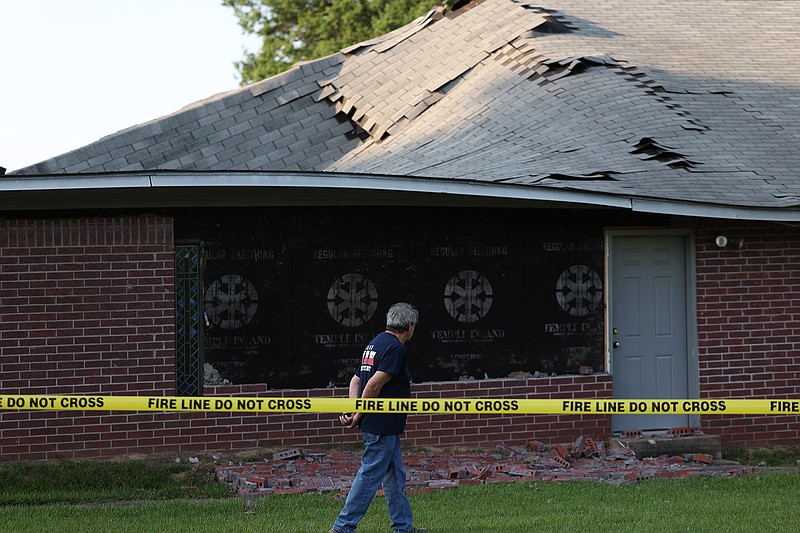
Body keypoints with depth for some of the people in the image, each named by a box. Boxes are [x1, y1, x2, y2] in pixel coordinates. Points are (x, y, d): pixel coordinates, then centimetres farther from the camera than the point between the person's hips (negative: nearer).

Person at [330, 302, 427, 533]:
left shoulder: (375, 343, 16)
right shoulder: (395, 348, -15)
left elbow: (356, 380, 14)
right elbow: (374, 385, -21)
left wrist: (353, 409, 0)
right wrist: (358, 416, -13)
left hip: (387, 427, 10)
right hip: (382, 425, -10)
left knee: (395, 477, 15)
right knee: (370, 475, -6)